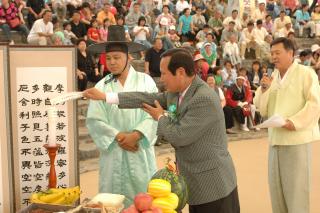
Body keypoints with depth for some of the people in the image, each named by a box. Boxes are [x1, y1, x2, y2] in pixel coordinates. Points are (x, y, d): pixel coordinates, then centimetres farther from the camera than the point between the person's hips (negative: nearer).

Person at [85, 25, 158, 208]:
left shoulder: (145, 81, -1)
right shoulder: (101, 86, 1)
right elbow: (94, 120, -5)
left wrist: (136, 135, -18)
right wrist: (118, 136, -14)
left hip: (141, 151, -1)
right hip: (113, 152, 1)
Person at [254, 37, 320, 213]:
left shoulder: (305, 73, -2)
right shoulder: (272, 78, 15)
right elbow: (263, 111, 12)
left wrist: (295, 121, -21)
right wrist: (264, 89, -3)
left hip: (297, 138, -6)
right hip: (275, 138, 6)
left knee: (296, 187, 1)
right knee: (276, 186, 12)